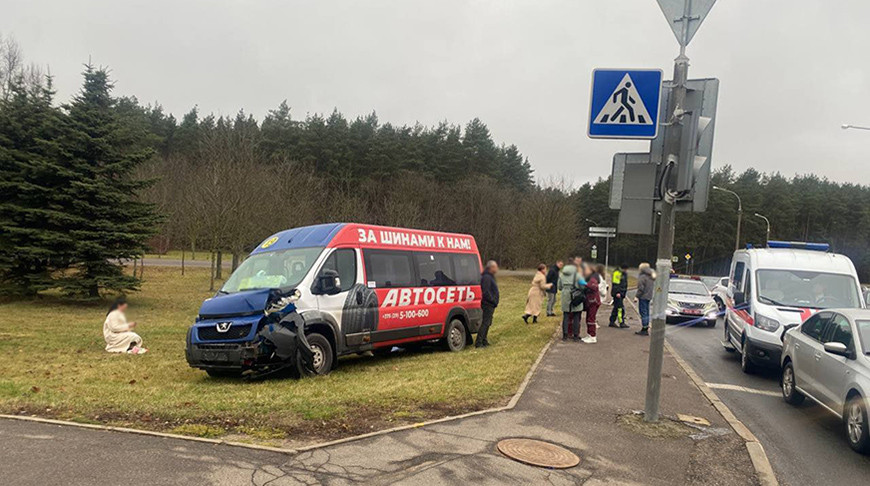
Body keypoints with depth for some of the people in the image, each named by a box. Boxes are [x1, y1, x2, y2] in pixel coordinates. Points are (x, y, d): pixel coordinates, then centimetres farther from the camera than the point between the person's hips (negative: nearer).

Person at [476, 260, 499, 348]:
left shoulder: (490, 277, 18)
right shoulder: (486, 277, -17)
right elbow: (485, 292, -23)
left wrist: (494, 302, 15)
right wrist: (493, 301, -17)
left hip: (490, 305, 11)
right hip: (488, 305, -11)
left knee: (487, 323, 16)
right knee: (485, 323, -11)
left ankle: (484, 341, 24)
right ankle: (478, 343, -11)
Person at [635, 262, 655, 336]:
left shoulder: (642, 277, -16)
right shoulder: (652, 277, 13)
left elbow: (641, 288, -18)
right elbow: (653, 287, 17)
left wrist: (637, 296, -12)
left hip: (643, 297, -9)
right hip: (649, 296, 9)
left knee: (643, 312, -5)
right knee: (646, 313, 15)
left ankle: (644, 329, -4)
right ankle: (646, 329, 21)